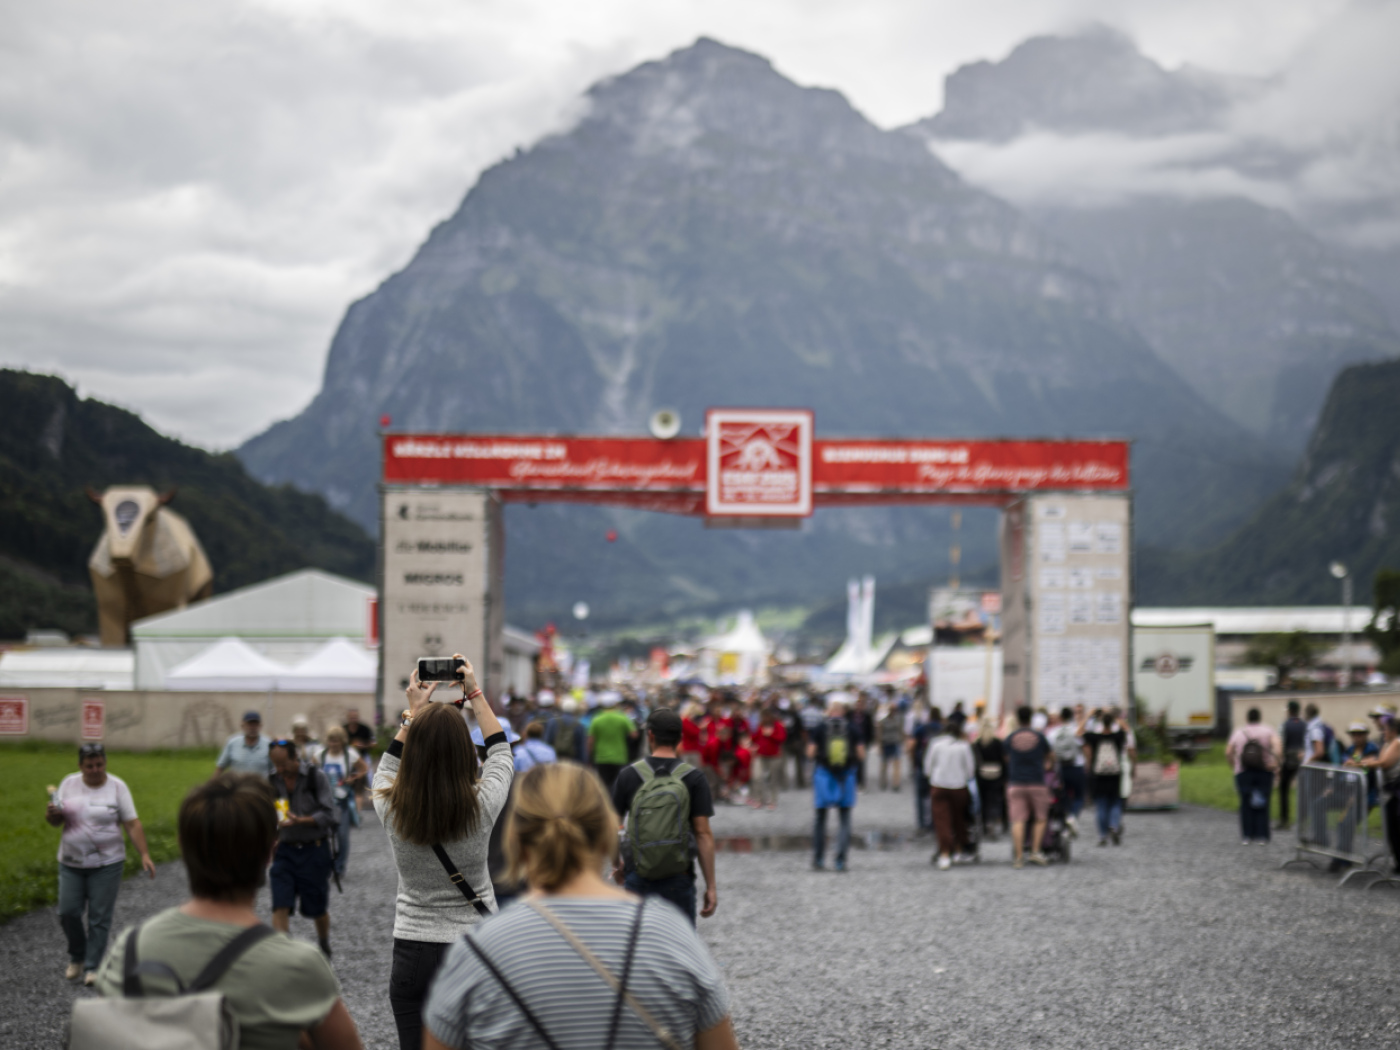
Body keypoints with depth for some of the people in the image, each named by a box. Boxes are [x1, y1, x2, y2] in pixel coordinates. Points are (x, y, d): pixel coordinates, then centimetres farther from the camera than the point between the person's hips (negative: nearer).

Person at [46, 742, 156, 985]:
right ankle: (77, 957, 25)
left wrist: (144, 855, -14)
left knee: (99, 918, 0)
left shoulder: (117, 786, -6)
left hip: (106, 863, -3)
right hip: (71, 863, 3)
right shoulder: (69, 783, 2)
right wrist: (52, 814, -17)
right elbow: (55, 821, 7)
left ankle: (92, 967, 10)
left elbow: (133, 824, -7)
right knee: (67, 912, 2)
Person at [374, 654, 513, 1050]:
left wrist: (413, 712, 16)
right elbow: (500, 752, 8)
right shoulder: (482, 806, -14)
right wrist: (476, 694, 14)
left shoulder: (392, 808, -11)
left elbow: (387, 768, 14)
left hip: (413, 954, 1)